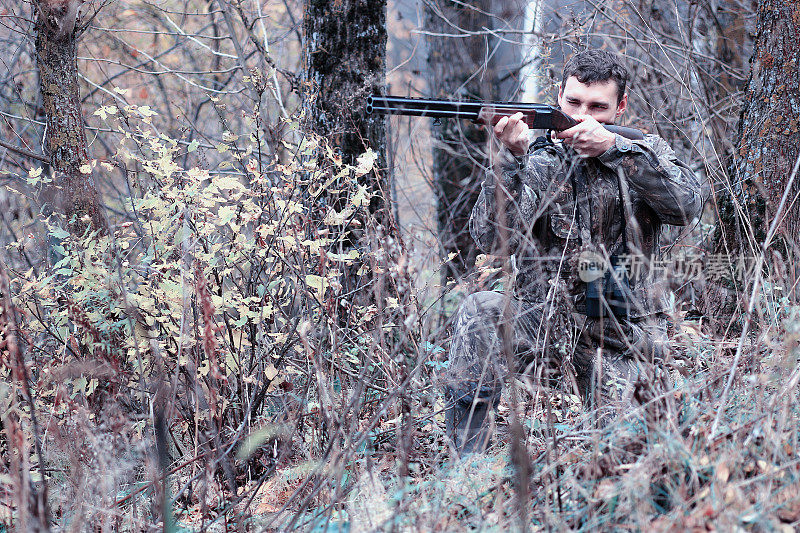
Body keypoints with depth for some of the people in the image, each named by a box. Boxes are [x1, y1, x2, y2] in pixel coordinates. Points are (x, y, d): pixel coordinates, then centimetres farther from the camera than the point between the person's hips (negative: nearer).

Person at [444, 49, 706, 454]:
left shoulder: (647, 154, 5)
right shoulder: (536, 162, 0)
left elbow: (687, 204, -16)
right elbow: (494, 239, -15)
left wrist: (613, 148, -24)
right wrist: (512, 160, -29)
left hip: (617, 338, 0)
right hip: (539, 325, 0)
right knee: (479, 311, -31)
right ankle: (469, 466, -26)